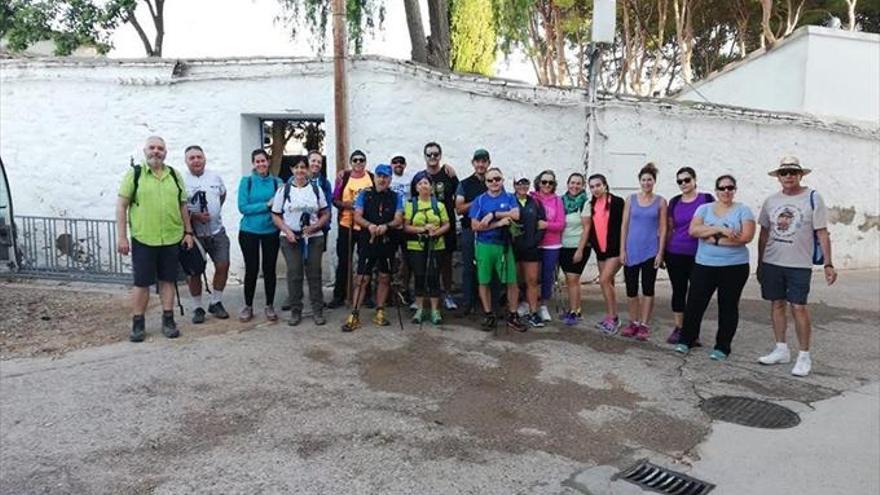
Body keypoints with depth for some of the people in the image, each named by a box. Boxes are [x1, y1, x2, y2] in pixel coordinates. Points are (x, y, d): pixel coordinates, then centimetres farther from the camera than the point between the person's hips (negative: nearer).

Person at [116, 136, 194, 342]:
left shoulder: (174, 175, 9)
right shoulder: (134, 174, -1)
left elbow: (182, 205, 15)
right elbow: (121, 205, -3)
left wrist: (188, 231, 9)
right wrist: (121, 237, -8)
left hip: (171, 238, 3)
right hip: (143, 239, -3)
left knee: (168, 280, 10)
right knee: (141, 282, 4)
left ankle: (168, 320, 19)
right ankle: (138, 324, 15)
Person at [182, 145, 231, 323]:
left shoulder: (215, 177, 6)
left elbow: (223, 195, 23)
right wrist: (194, 216, -21)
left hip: (217, 231, 4)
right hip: (194, 233, -3)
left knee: (223, 265, 1)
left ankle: (216, 303, 19)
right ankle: (197, 307, 17)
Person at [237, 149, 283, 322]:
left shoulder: (277, 182, 1)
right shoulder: (246, 181, -3)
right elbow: (243, 207, -10)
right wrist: (267, 205, -16)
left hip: (271, 232, 1)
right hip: (249, 232, -1)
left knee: (269, 269, 7)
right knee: (251, 269, 6)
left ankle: (270, 306, 20)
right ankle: (248, 306, 20)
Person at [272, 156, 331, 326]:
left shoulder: (316, 189, 7)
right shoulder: (283, 190, 4)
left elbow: (326, 214, 8)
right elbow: (276, 216, 3)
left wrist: (315, 226, -10)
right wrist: (287, 231, -12)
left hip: (314, 238, 1)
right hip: (291, 238, -1)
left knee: (314, 274, 3)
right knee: (294, 274, 1)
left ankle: (317, 311, 11)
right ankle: (295, 311, 11)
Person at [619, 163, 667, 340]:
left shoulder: (660, 201, 2)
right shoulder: (631, 199, 5)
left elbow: (663, 228, 1)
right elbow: (624, 225, 5)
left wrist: (660, 252, -6)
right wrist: (622, 249, 0)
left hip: (650, 251, -1)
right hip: (631, 250, 2)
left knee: (648, 288, 3)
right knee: (631, 288, 5)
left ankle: (644, 325, 10)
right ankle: (633, 323, 19)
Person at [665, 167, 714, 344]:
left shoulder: (706, 199, -1)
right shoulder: (674, 202, 7)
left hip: (698, 254, -2)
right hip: (675, 253, 2)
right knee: (678, 290, 8)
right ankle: (678, 328, 16)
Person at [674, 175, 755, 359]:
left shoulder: (743, 210, 0)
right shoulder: (704, 209, 7)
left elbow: (746, 236, -13)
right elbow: (693, 230, -8)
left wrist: (716, 239, -15)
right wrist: (720, 229, -18)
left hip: (734, 267, -2)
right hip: (704, 265, 2)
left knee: (728, 306, 6)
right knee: (695, 302, 3)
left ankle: (722, 347, 17)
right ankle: (686, 340, 18)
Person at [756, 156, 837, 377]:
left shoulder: (813, 199, -4)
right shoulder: (771, 201, 7)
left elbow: (822, 233, -5)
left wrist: (828, 264, -11)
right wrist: (760, 263, 14)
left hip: (799, 265, -4)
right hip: (772, 263, 4)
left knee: (799, 307, -5)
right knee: (777, 304, 9)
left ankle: (804, 356, 6)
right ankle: (781, 350, 21)